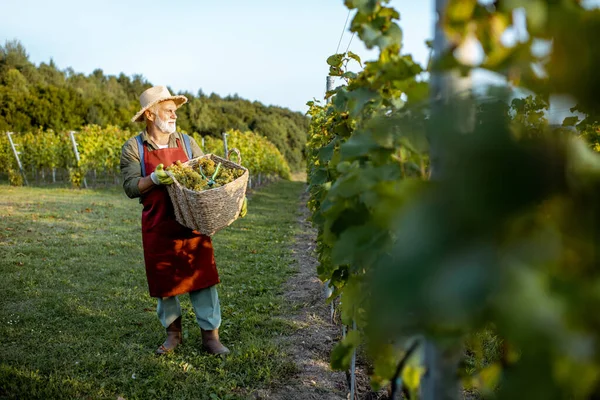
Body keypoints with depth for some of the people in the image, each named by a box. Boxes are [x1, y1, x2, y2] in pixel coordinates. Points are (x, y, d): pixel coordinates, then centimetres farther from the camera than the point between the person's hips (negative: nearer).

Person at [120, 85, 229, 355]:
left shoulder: (187, 143, 6)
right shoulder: (133, 148, 0)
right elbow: (130, 187, -7)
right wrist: (154, 178, -25)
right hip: (158, 229, -1)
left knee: (202, 278, 1)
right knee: (165, 283, 10)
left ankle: (210, 336, 11)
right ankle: (173, 333, 29)